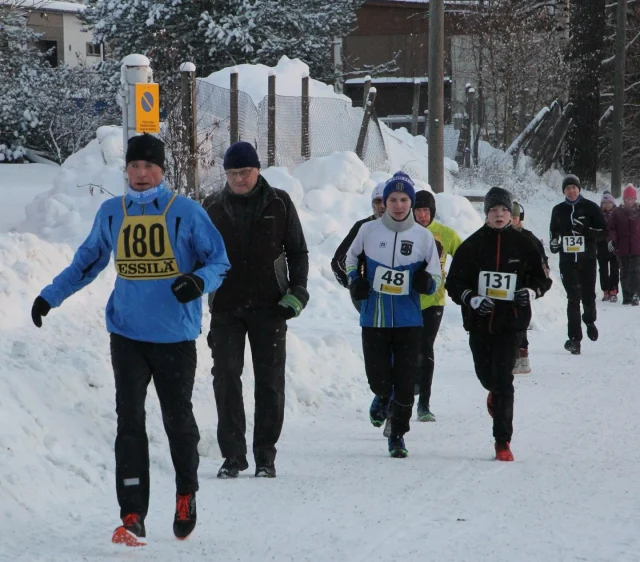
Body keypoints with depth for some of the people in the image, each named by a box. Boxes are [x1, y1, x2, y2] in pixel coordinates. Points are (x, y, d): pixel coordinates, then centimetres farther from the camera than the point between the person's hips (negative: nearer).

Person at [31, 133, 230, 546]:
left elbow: (219, 262, -1)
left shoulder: (186, 213, -3)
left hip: (175, 337, -2)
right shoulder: (111, 214, 7)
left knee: (178, 419, 9)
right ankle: (133, 517, -11)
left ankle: (186, 494, 34)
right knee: (130, 422, -8)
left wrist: (199, 281, -22)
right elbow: (87, 262, 21)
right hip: (128, 334, 2)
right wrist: (50, 296, 19)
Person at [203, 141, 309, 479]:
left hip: (269, 307, -1)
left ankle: (265, 455, 8)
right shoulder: (213, 208, 7)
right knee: (226, 379, -5)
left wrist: (297, 291, -3)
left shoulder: (279, 204, 3)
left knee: (270, 381, 1)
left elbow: (298, 251, 9)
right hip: (226, 308, 1)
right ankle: (232, 455, -1)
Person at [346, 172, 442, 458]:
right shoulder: (369, 231, 1)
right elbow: (351, 257, 19)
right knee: (378, 378, -1)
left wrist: (427, 282, -15)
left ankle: (397, 436, 13)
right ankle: (382, 398, 35)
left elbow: (436, 277, 7)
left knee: (405, 383, -2)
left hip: (408, 321, 0)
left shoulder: (423, 236, 1)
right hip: (374, 319, 0)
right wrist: (354, 282, 3)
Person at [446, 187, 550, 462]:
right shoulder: (472, 245, 1)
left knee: (503, 378, -11)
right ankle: (495, 394, 52)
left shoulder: (523, 244, 1)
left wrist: (531, 292, -12)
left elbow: (543, 278, 9)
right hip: (479, 322, 2)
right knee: (486, 375, 13)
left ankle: (503, 441, -7)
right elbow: (453, 283, 1)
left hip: (511, 322, -2)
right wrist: (472, 298, -17)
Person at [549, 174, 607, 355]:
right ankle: (574, 338, -11)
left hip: (587, 260, -1)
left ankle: (590, 321, 37)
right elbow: (553, 230, 24)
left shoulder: (590, 208, 0)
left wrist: (586, 230, -19)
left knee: (588, 296, 3)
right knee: (573, 298, -10)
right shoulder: (558, 210, 9)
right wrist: (553, 242, 3)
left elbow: (603, 232, -2)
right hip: (567, 261, 1)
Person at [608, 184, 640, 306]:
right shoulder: (618, 212, 5)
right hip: (622, 249, 2)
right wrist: (612, 240, -13)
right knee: (624, 273, 7)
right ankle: (626, 296, 13)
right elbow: (612, 228, 3)